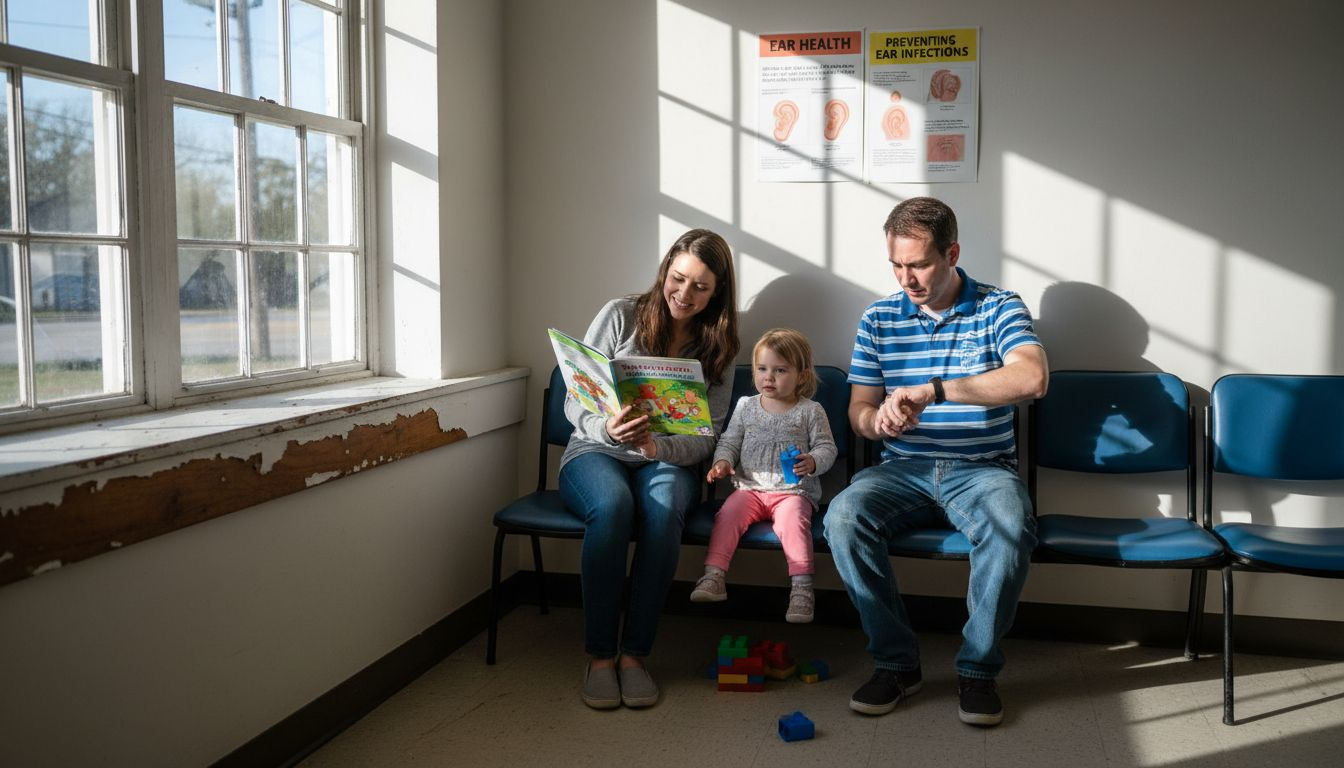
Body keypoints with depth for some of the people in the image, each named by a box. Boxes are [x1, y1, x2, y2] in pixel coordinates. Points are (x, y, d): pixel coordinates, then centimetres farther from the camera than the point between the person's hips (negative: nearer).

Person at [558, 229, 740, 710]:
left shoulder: (717, 349, 5)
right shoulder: (621, 316, -1)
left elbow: (706, 437, -2)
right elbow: (575, 403, -4)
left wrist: (659, 447, -24)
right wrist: (608, 430, -28)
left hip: (667, 461, 1)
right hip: (595, 454, -1)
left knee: (664, 509, -35)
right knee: (613, 504, -36)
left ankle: (634, 654, -26)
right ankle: (599, 656, -26)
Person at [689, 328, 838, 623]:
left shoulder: (810, 411, 3)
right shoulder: (745, 406, 11)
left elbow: (827, 447, 4)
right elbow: (729, 441, 16)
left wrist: (812, 462, -18)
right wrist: (722, 461, -5)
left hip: (794, 490, -3)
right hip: (750, 488, 3)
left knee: (792, 521, -32)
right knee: (728, 513, -25)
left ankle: (802, 586, -31)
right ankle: (713, 577, -27)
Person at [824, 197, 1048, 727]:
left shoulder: (999, 309, 0)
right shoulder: (879, 319, 9)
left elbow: (1032, 378, -20)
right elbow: (858, 412, 9)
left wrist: (934, 390, -27)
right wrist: (879, 420, -17)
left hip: (982, 469, -2)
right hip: (903, 468, 2)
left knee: (1011, 526, -35)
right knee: (843, 516, -28)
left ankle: (978, 668, -13)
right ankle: (895, 661, -12)